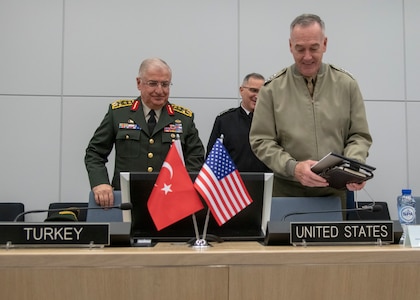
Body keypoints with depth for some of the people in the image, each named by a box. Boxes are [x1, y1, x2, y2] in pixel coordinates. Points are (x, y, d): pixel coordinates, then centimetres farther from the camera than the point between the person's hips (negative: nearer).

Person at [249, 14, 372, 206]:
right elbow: (261, 140, -4)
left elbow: (359, 136, 6)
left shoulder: (346, 84, 3)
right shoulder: (272, 88, -2)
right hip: (287, 190, -1)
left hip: (334, 189, 2)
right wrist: (293, 167, -19)